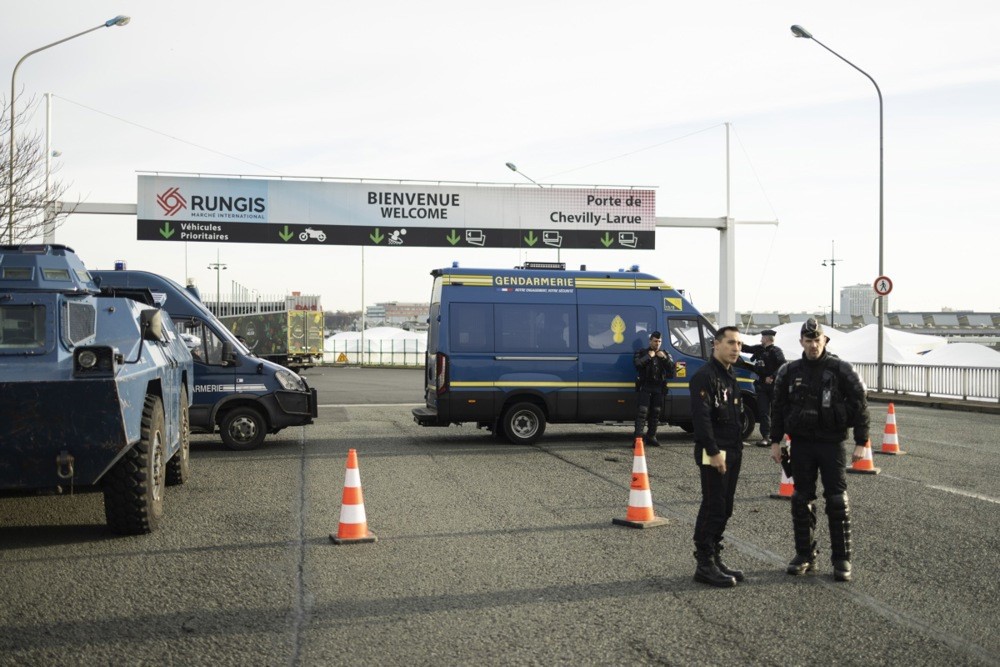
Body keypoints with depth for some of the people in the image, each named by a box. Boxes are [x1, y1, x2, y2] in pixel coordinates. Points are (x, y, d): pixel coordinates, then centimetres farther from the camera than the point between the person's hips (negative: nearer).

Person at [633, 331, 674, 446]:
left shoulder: (665, 354, 16)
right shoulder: (642, 353, 6)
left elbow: (672, 369, 3)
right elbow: (636, 363, -13)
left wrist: (665, 358, -10)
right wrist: (648, 356, -16)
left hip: (658, 388, 4)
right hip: (645, 387, -4)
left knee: (655, 413, 6)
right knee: (642, 411, -13)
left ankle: (651, 437, 15)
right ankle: (638, 437, -17)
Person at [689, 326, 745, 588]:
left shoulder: (730, 377, 17)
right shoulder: (705, 376, -14)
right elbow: (701, 417, -22)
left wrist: (737, 448, 18)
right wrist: (714, 452, -24)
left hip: (732, 453, 10)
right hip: (714, 454, -9)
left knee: (724, 510, 13)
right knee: (713, 509, -7)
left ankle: (715, 559, 21)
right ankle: (705, 566, -1)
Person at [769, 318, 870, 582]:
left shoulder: (841, 370, -4)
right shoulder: (789, 372, 6)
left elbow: (860, 406, -3)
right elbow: (778, 408, 11)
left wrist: (861, 443, -7)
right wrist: (775, 441, 7)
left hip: (832, 444, -3)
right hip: (801, 444, 3)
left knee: (837, 501, -3)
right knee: (801, 500, 7)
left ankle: (842, 559, 4)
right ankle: (805, 555, 17)